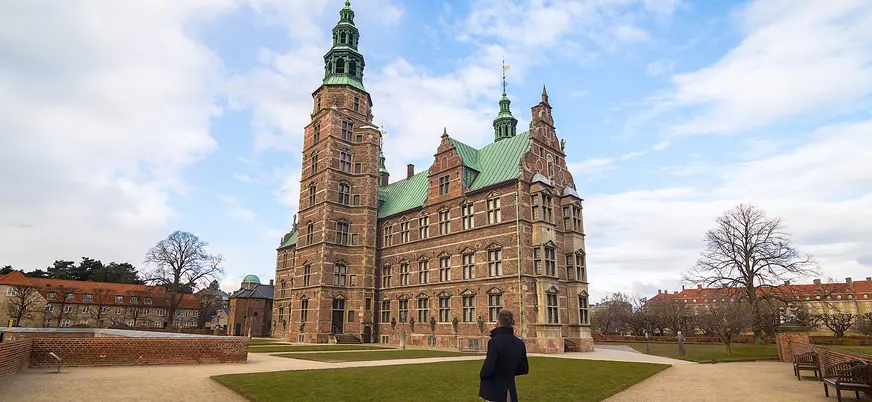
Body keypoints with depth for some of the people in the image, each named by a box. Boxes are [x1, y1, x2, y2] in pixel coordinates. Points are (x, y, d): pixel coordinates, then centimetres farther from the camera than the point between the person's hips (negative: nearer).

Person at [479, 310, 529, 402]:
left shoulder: (495, 341, -19)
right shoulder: (520, 343, 1)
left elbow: (488, 368, -22)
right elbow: (524, 369, 9)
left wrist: (482, 375, -1)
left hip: (494, 390, -5)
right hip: (510, 390, 6)